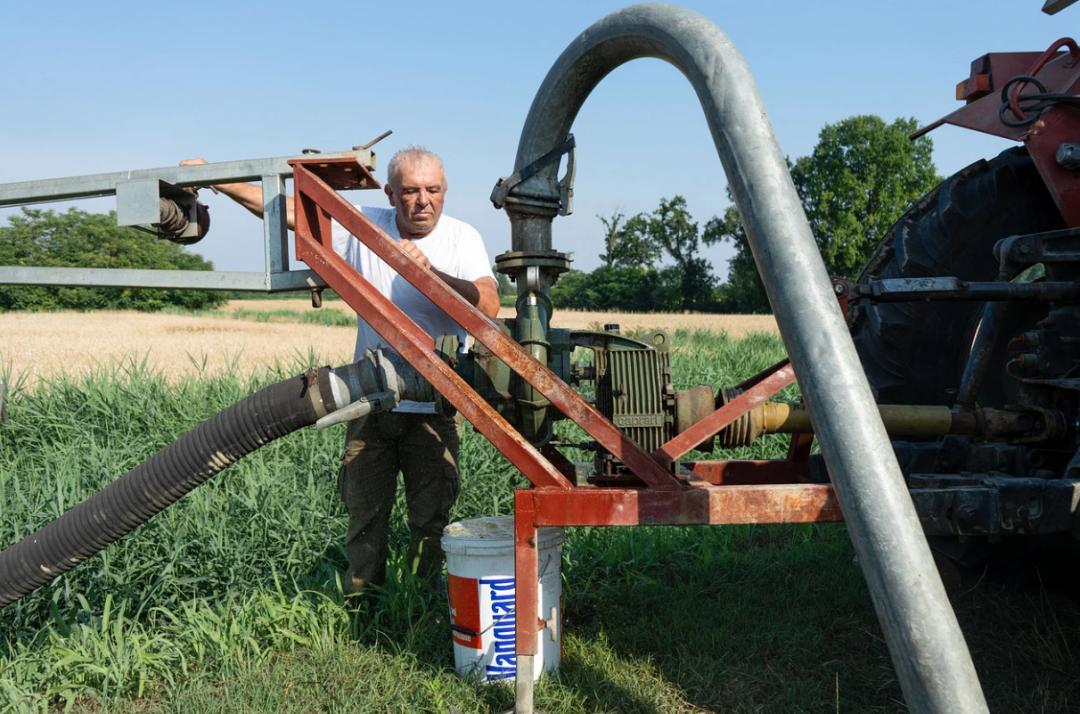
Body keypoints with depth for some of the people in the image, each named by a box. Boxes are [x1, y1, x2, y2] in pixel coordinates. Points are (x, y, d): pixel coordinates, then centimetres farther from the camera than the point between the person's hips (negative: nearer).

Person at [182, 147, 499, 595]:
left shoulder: (462, 238, -5)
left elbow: (488, 305, -20)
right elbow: (288, 209, 4)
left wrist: (429, 272, -31)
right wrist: (214, 180, 0)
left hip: (434, 406, -2)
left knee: (431, 522, 4)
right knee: (364, 516, 11)